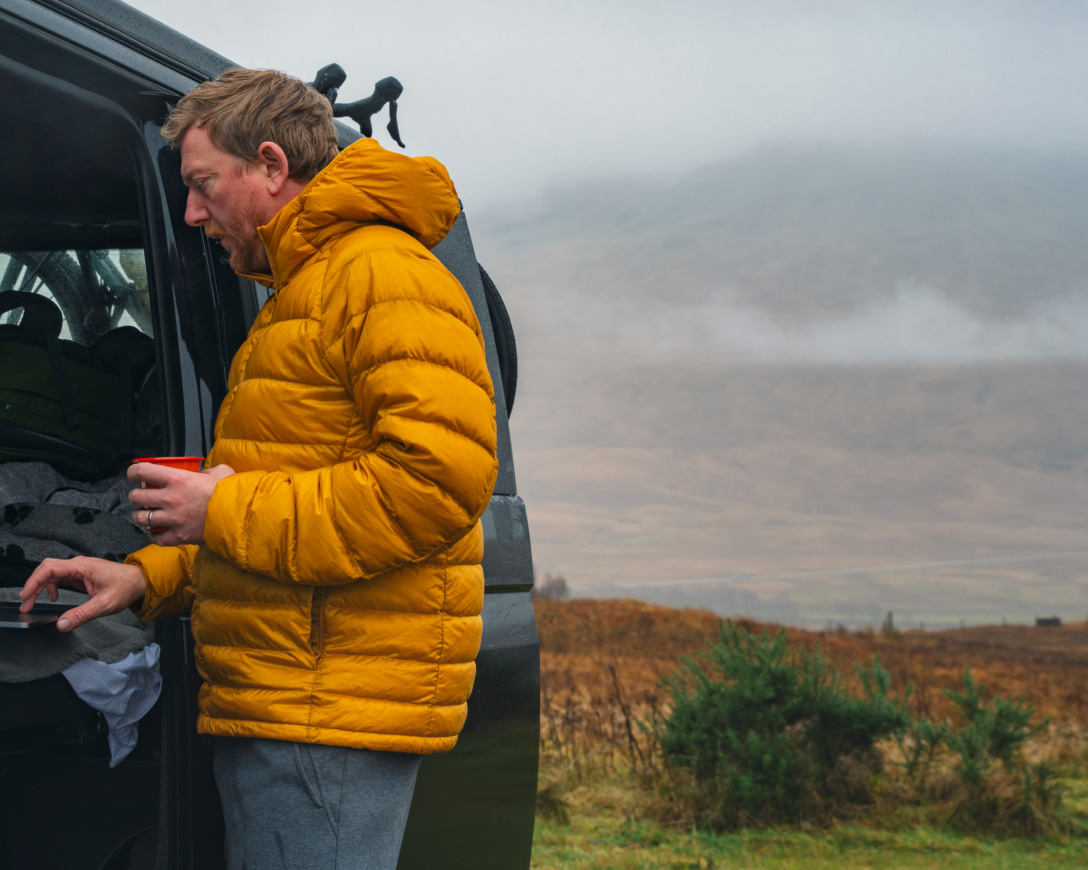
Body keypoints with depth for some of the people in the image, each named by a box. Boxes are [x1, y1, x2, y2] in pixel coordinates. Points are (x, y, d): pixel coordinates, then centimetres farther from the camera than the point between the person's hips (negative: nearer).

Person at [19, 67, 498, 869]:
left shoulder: (385, 272, -9)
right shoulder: (299, 296, 26)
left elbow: (439, 477, -22)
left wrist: (228, 513, -15)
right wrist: (147, 579, 16)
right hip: (274, 708, 10)